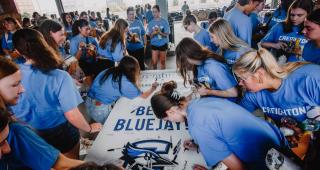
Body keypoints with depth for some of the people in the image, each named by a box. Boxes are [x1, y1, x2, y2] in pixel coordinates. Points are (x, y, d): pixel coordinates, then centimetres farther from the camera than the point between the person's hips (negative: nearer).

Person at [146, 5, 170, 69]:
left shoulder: (164, 21, -4)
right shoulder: (151, 23, 0)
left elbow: (167, 34, -6)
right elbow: (149, 36, 1)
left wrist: (160, 32, -24)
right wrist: (153, 33, -20)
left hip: (163, 44, 0)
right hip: (154, 44, 1)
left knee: (162, 61, 10)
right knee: (154, 62, -2)